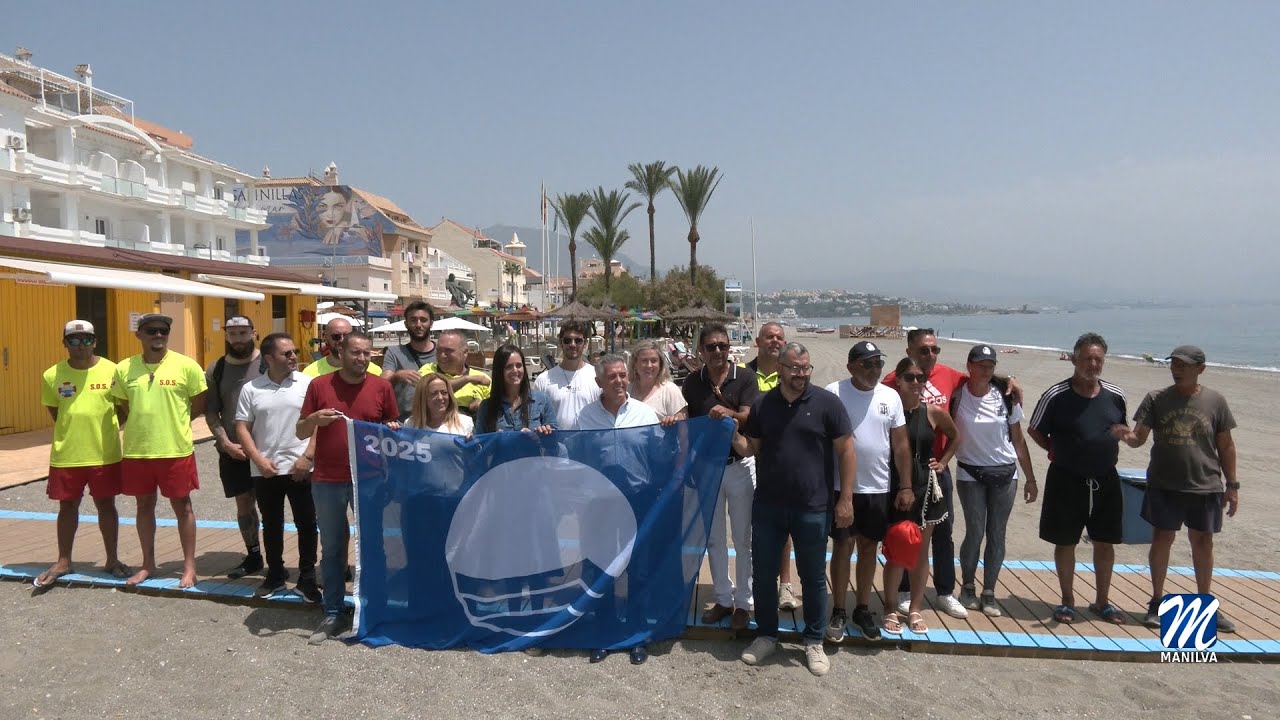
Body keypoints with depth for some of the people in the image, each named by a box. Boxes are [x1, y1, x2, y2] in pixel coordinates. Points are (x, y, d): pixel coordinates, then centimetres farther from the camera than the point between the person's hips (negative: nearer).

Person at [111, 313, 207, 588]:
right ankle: (148, 564, 28)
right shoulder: (124, 368, 2)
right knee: (144, 505, 14)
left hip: (176, 450, -3)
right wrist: (144, 424, 4)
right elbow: (125, 407, 13)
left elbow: (199, 405, 0)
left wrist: (173, 421, 1)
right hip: (136, 450, 3)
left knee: (182, 506, 6)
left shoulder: (186, 365, -7)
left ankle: (189, 566, 15)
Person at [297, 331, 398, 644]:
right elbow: (301, 432, 3)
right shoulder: (319, 385, 0)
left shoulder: (382, 386, 1)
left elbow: (394, 427, 12)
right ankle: (332, 614, 18)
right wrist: (314, 419, -18)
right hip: (327, 480, 0)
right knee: (332, 549, 9)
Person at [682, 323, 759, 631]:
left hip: (740, 465, -3)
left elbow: (747, 418, -15)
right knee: (714, 539, 13)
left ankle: (743, 602, 19)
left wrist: (728, 414, -36)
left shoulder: (745, 377, -7)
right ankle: (723, 599, 27)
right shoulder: (692, 383, 2)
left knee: (743, 539, 6)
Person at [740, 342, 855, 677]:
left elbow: (846, 451, -5)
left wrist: (845, 499, -9)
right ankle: (766, 635, 31)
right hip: (767, 505, 3)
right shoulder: (762, 404, 2)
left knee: (813, 577, 11)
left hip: (812, 507, -2)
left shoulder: (826, 402, -7)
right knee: (764, 574, 13)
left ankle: (814, 642, 29)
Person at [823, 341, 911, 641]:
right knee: (843, 545, 3)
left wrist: (905, 486, 4)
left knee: (868, 546, 12)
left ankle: (862, 609, 25)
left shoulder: (890, 397, 4)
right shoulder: (834, 393, -7)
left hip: (878, 488, 3)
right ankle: (838, 612, 16)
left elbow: (901, 444, 7)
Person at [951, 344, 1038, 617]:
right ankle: (967, 588, 17)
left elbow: (1018, 440, 6)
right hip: (970, 474, -2)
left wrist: (1030, 478, 7)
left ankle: (989, 593, 16)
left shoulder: (1005, 397, -1)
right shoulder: (956, 396, -7)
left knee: (996, 534, 5)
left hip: (1004, 474, 2)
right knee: (975, 531, -3)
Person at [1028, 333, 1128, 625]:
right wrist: (1058, 450, -5)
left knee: (1105, 543, 12)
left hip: (1106, 481, 3)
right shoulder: (1056, 396, -10)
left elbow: (1125, 428, 18)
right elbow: (1034, 430, 1)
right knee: (1065, 542, 7)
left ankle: (1102, 601, 28)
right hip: (1066, 480, -3)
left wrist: (1121, 433, -1)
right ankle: (1067, 601, 22)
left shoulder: (1115, 395, 1)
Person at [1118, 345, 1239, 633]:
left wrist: (1232, 484, 5)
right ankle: (1157, 602, 17)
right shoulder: (1156, 398, -2)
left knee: (1203, 542, 10)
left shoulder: (1215, 401, 0)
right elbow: (1139, 436, -6)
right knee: (1163, 538, 4)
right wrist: (1126, 436, -30)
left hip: (1205, 486, 1)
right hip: (1164, 485, -1)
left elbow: (1225, 446, 5)